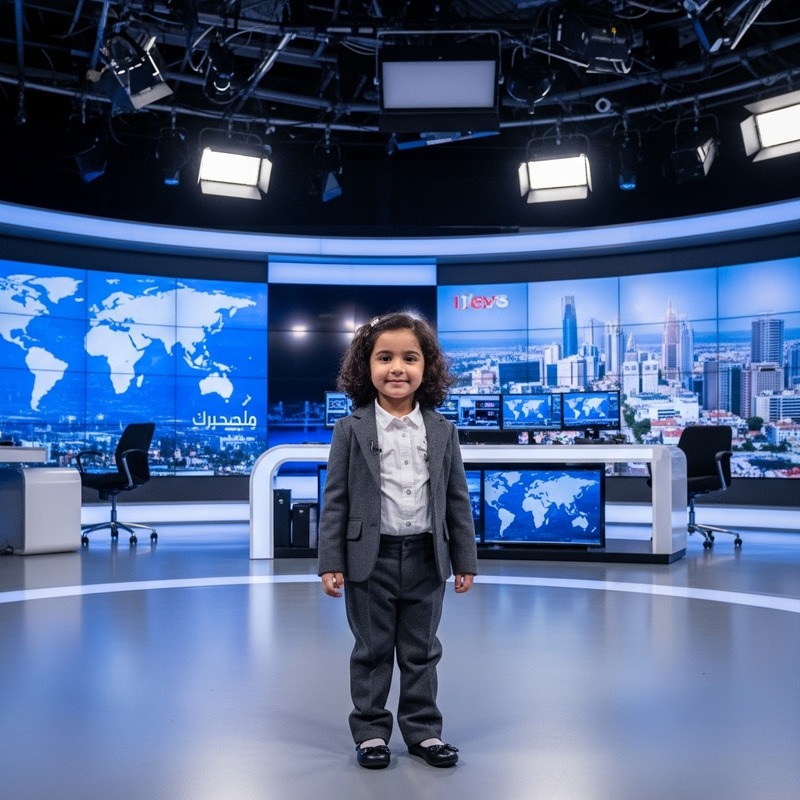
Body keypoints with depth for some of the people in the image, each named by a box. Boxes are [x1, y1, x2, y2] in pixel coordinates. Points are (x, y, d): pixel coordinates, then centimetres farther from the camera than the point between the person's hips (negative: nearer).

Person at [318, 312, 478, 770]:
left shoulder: (443, 432, 3)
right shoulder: (351, 430, -3)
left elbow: (457, 500, 6)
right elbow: (336, 500, -3)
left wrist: (465, 560, 5)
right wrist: (331, 562, -7)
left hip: (426, 558, 2)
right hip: (371, 559, -2)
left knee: (422, 651, 13)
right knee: (372, 651, 10)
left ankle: (423, 730, 26)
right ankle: (371, 731, 24)